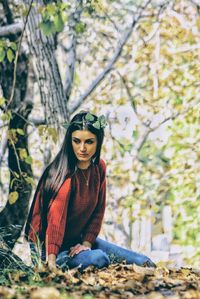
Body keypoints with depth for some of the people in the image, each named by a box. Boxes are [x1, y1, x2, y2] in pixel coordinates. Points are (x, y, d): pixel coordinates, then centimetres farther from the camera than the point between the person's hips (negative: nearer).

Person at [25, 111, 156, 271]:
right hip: (46, 245, -6)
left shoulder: (99, 167, -3)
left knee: (144, 262, -2)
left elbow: (98, 211, 3)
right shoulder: (65, 173, -25)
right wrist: (51, 260, -43)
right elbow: (56, 218, -35)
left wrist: (86, 243, -9)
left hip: (78, 239, 6)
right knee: (98, 258, -32)